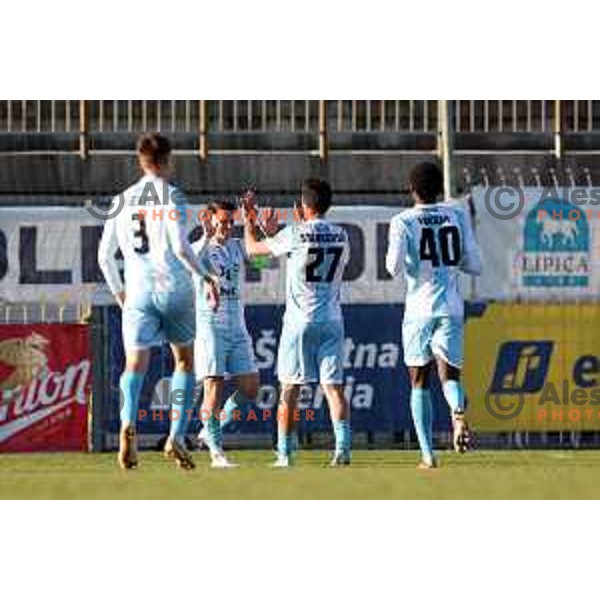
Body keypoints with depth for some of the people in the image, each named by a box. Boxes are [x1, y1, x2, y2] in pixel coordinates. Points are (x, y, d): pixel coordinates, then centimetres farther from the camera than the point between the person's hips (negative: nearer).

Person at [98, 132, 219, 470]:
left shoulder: (123, 200, 9)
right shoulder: (172, 197, -3)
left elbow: (105, 255, 10)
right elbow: (180, 247, -14)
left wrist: (118, 290, 25)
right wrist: (205, 276, -1)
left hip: (138, 290, 2)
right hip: (175, 288, -2)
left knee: (136, 364, -4)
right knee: (185, 361, 14)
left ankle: (128, 424, -32)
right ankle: (176, 437, 3)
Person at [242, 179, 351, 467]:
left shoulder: (295, 234, -9)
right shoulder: (341, 236, 3)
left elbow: (253, 248, 4)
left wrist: (249, 221, 23)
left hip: (300, 320, -3)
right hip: (332, 320, 3)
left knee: (289, 389, 4)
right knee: (334, 386, 2)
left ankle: (285, 453, 4)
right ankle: (343, 448, -11)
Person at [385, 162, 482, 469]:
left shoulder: (403, 222, -3)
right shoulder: (457, 216, 6)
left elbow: (395, 268, -14)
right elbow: (474, 266, 7)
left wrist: (391, 259, 8)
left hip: (419, 308, -2)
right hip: (451, 308, 2)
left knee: (419, 382, 9)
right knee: (449, 374, 3)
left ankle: (427, 454, 4)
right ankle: (458, 410, -33)